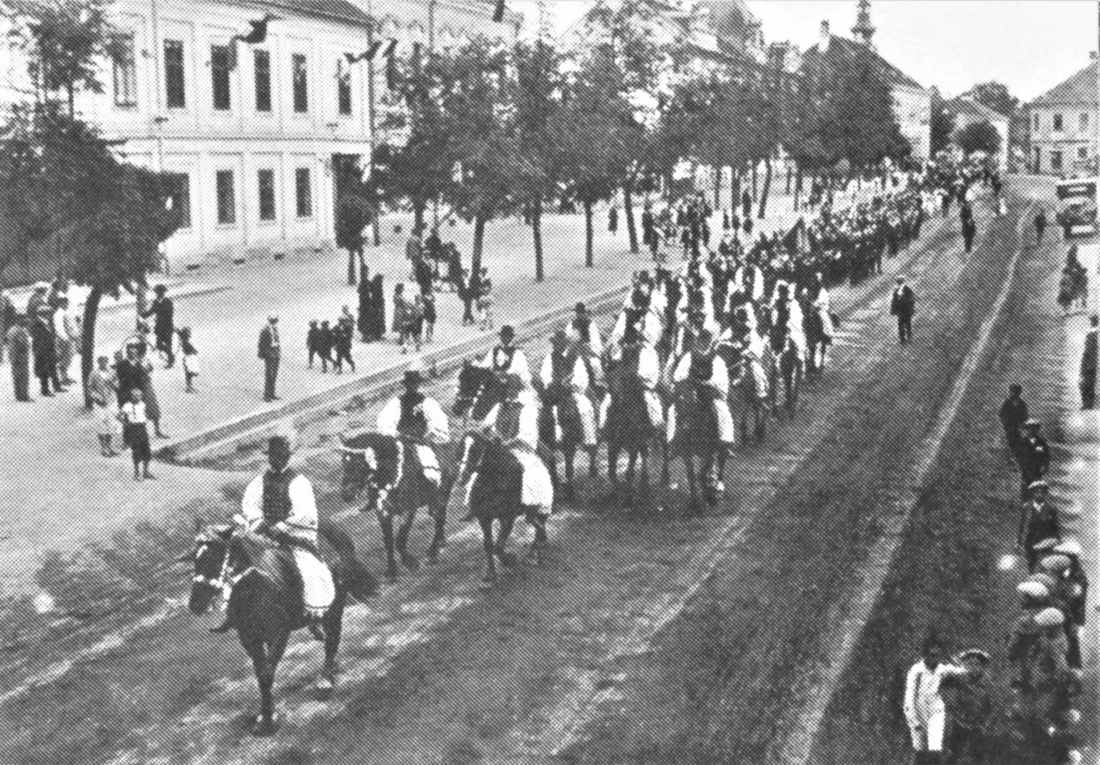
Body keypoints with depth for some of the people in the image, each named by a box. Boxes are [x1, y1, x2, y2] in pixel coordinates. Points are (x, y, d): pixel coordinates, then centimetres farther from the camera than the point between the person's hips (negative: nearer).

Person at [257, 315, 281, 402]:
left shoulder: (276, 330, 11)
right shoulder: (264, 331, -11)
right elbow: (260, 344, -10)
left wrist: (279, 352, 16)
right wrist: (261, 355, -12)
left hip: (276, 356, 7)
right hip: (269, 356, -7)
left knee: (274, 376, 11)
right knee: (269, 376, -5)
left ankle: (271, 394, 19)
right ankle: (266, 395, 1)